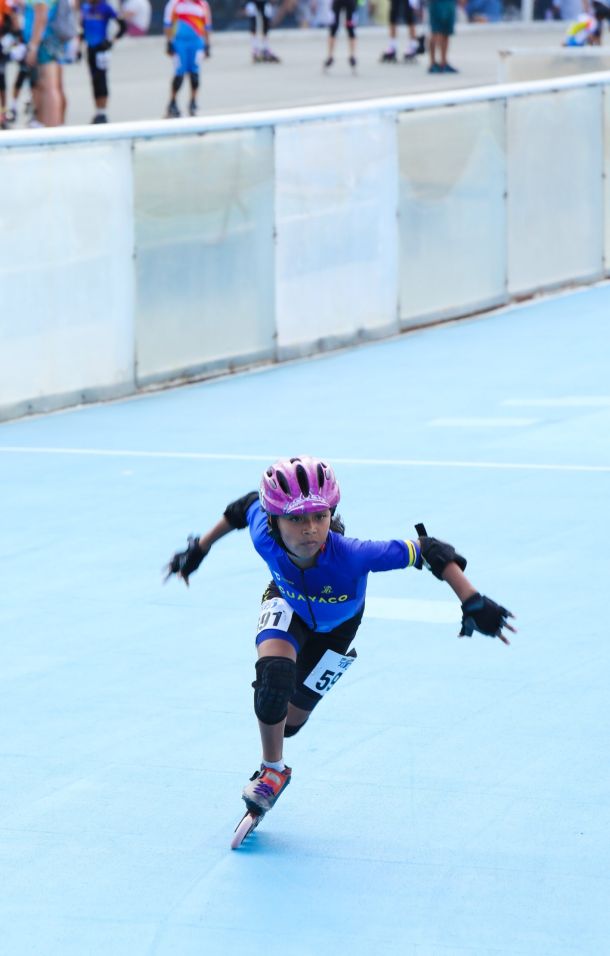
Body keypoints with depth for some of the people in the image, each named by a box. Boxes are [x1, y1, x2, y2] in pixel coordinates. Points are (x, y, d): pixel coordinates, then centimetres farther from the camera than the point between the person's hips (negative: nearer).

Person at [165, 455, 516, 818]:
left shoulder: (350, 556, -47)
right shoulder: (265, 537, -38)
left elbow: (430, 551, -40)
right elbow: (248, 505, -13)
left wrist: (473, 603, -43)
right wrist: (199, 549, -1)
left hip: (336, 626, -1)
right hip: (287, 605, 1)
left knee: (289, 720, 6)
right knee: (275, 671, -29)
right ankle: (272, 771, -3)